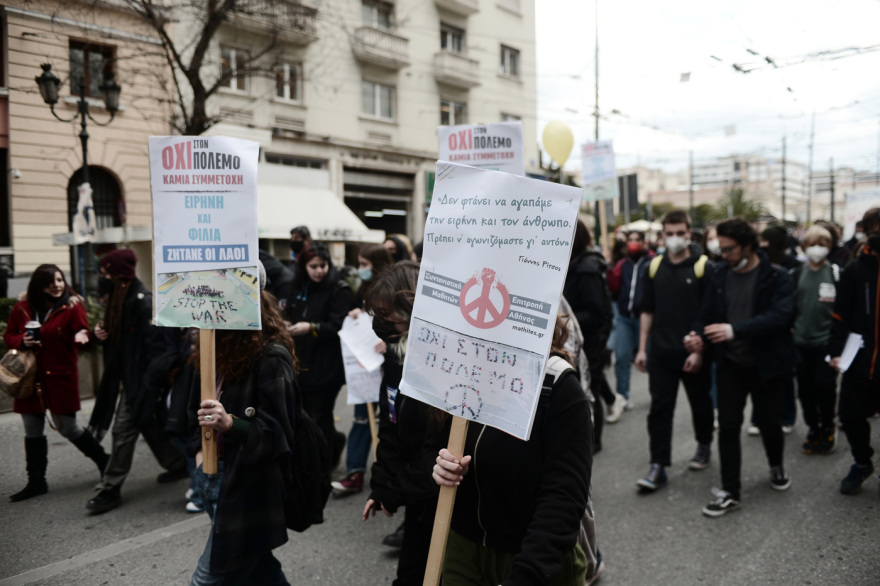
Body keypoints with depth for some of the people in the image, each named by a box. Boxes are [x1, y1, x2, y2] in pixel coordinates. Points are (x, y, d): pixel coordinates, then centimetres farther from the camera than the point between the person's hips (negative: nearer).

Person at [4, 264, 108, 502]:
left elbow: (82, 331, -14)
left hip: (60, 377, -4)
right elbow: (8, 336, 12)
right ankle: (36, 481, 23)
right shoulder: (22, 308, 4)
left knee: (68, 428, -1)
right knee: (32, 432, 11)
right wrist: (22, 341, -9)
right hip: (30, 377, 4)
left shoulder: (72, 306, -6)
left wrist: (81, 337, -37)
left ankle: (104, 462, 20)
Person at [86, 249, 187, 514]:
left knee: (123, 430, -4)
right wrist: (102, 334, -1)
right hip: (126, 376, 9)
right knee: (149, 425, 18)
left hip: (140, 380, -9)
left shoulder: (143, 302, -18)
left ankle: (110, 489, 6)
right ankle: (179, 464, 33)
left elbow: (154, 343, -22)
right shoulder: (119, 299, 10)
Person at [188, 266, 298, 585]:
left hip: (247, 490, -8)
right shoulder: (221, 346, 8)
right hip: (216, 478, 8)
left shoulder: (271, 356, -18)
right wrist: (200, 448, 10)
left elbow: (277, 433, -18)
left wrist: (231, 424, -32)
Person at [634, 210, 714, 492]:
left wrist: (700, 351, -14)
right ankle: (658, 466, 5)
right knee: (660, 407, 1)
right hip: (661, 352, 3)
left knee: (700, 403, 15)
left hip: (693, 353, -3)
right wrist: (642, 348, 6)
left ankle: (704, 447, 39)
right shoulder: (654, 267, 5)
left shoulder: (703, 266, -7)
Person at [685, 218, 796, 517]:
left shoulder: (776, 277, -12)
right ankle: (730, 492, 11)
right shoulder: (719, 274, 1)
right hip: (730, 363, 3)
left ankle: (776, 466, 44)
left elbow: (779, 316, -25)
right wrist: (698, 334, -17)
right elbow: (708, 312, 5)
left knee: (769, 423, 13)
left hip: (766, 363, -3)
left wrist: (735, 330, -35)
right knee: (728, 426, 1)